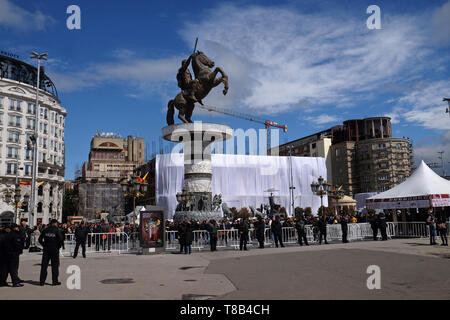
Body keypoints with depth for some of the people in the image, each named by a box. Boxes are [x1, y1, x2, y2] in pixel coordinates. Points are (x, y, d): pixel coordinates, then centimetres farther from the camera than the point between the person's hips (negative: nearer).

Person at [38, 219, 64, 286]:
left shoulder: (45, 230, 5)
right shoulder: (57, 230, -8)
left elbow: (40, 239, 6)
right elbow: (61, 239, -17)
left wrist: (44, 245, 11)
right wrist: (59, 246, -2)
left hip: (46, 249, 4)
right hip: (54, 249, -4)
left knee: (44, 265, 9)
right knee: (55, 265, 4)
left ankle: (42, 281, 11)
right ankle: (55, 281, 6)